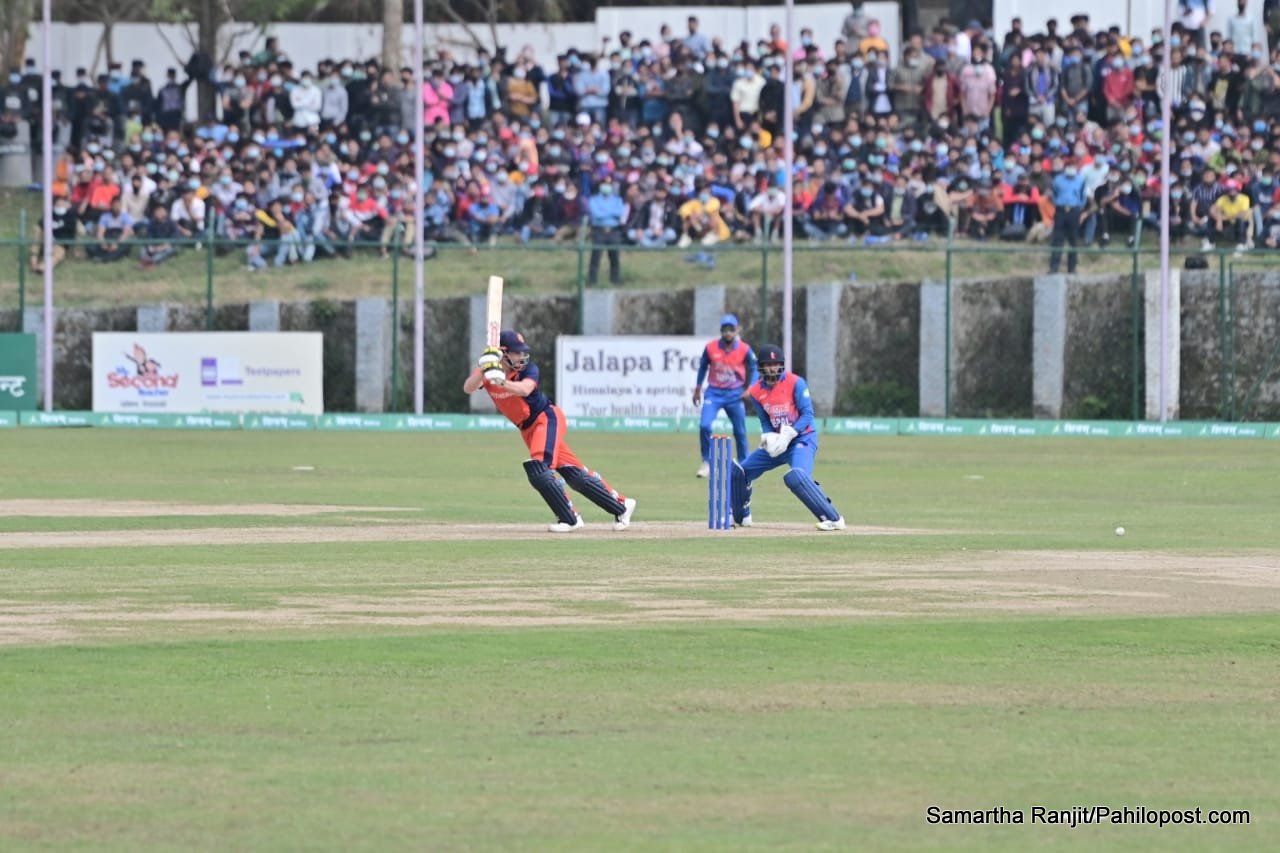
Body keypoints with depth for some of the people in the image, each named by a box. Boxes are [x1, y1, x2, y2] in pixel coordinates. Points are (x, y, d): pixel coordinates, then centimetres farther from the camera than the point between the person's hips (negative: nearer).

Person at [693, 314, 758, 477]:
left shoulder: (744, 350, -8)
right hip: (714, 393, 0)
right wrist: (698, 388, 14)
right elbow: (703, 367, 9)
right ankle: (707, 462, 0)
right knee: (705, 426, -17)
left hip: (735, 394, 0)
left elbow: (753, 370, 4)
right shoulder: (711, 348, -7)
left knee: (740, 432, 5)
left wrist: (749, 388, -11)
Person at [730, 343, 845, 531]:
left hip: (802, 438, -7)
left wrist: (788, 435, -28)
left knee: (796, 477, -34)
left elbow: (807, 415, -17)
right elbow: (765, 421, 8)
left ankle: (834, 518, -30)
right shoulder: (756, 391, 3)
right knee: (739, 472, 8)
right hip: (777, 441, 7)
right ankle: (740, 516, 31)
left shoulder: (795, 383, -13)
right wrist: (769, 437, -14)